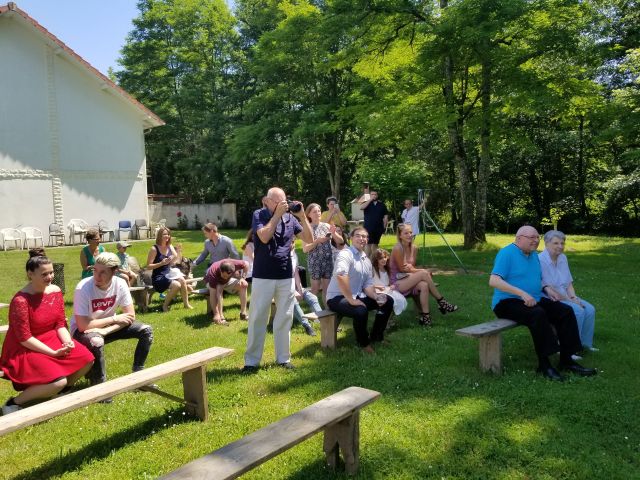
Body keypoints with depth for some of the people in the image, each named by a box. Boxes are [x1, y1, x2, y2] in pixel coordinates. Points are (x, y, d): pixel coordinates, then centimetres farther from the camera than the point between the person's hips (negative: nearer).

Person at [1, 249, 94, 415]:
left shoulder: (55, 291, -3)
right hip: (25, 350, -7)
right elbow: (24, 339, -21)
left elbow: (60, 324, 3)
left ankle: (64, 389, 16)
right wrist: (54, 353, -21)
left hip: (52, 340, 7)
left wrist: (67, 343, -16)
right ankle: (14, 402, -3)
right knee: (58, 381, -24)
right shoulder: (20, 301, -24)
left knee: (87, 359, -8)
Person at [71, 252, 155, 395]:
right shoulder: (83, 288, -28)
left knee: (146, 330, -11)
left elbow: (130, 316, -13)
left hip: (108, 326, 5)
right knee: (96, 341, -38)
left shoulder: (120, 284, -17)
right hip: (83, 331, -4)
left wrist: (105, 331, -27)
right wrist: (114, 319, -23)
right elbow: (82, 325, -30)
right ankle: (99, 385, -15)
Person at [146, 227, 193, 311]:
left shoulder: (170, 247, 6)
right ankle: (165, 305, -6)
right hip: (158, 277, -5)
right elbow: (148, 266, -12)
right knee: (177, 285, -27)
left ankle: (186, 304, -10)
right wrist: (161, 263, -24)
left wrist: (179, 252, -10)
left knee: (182, 280, -25)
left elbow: (177, 261, 7)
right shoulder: (154, 249, -10)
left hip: (168, 274, 5)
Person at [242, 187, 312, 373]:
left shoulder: (290, 217, 5)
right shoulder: (259, 215, -4)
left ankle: (283, 358, 22)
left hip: (286, 277, 4)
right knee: (257, 319, 3)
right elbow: (264, 237, -20)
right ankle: (251, 360, 12)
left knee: (284, 318, 10)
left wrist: (302, 216, -7)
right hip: (263, 277, -3)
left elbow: (309, 239, 3)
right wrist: (277, 214, -17)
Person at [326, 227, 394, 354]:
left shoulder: (367, 260, 11)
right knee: (361, 310, -35)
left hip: (357, 296, 9)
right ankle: (364, 343, -6)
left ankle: (376, 336, 17)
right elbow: (340, 276, -32)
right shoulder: (346, 254, -16)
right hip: (337, 297, -9)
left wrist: (376, 296, -9)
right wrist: (351, 300, -31)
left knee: (388, 301, 4)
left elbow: (368, 284, 12)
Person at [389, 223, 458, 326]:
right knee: (424, 274, -24)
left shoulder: (413, 248, 4)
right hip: (396, 283, -6)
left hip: (408, 281, 6)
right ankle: (441, 302, -14)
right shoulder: (397, 248, -17)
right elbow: (402, 269, -13)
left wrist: (411, 267, -19)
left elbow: (411, 269, 6)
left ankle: (425, 317, -21)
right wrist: (422, 271, -12)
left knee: (424, 285, -27)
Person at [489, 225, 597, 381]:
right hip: (507, 302, -8)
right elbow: (494, 281, -23)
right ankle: (543, 364, -25)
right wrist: (522, 293, -29)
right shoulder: (507, 253, -11)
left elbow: (539, 280, 26)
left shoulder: (534, 255, 16)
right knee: (538, 314, -34)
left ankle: (566, 360, -4)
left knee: (566, 311, -9)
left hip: (534, 300, 8)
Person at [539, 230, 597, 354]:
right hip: (550, 299, -8)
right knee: (578, 311, -24)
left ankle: (585, 343, 9)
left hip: (566, 297, 8)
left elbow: (569, 282, 13)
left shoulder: (563, 258, 7)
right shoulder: (540, 260, -19)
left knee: (590, 309, -7)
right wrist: (569, 300, -17)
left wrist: (573, 297, -5)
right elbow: (547, 289, -20)